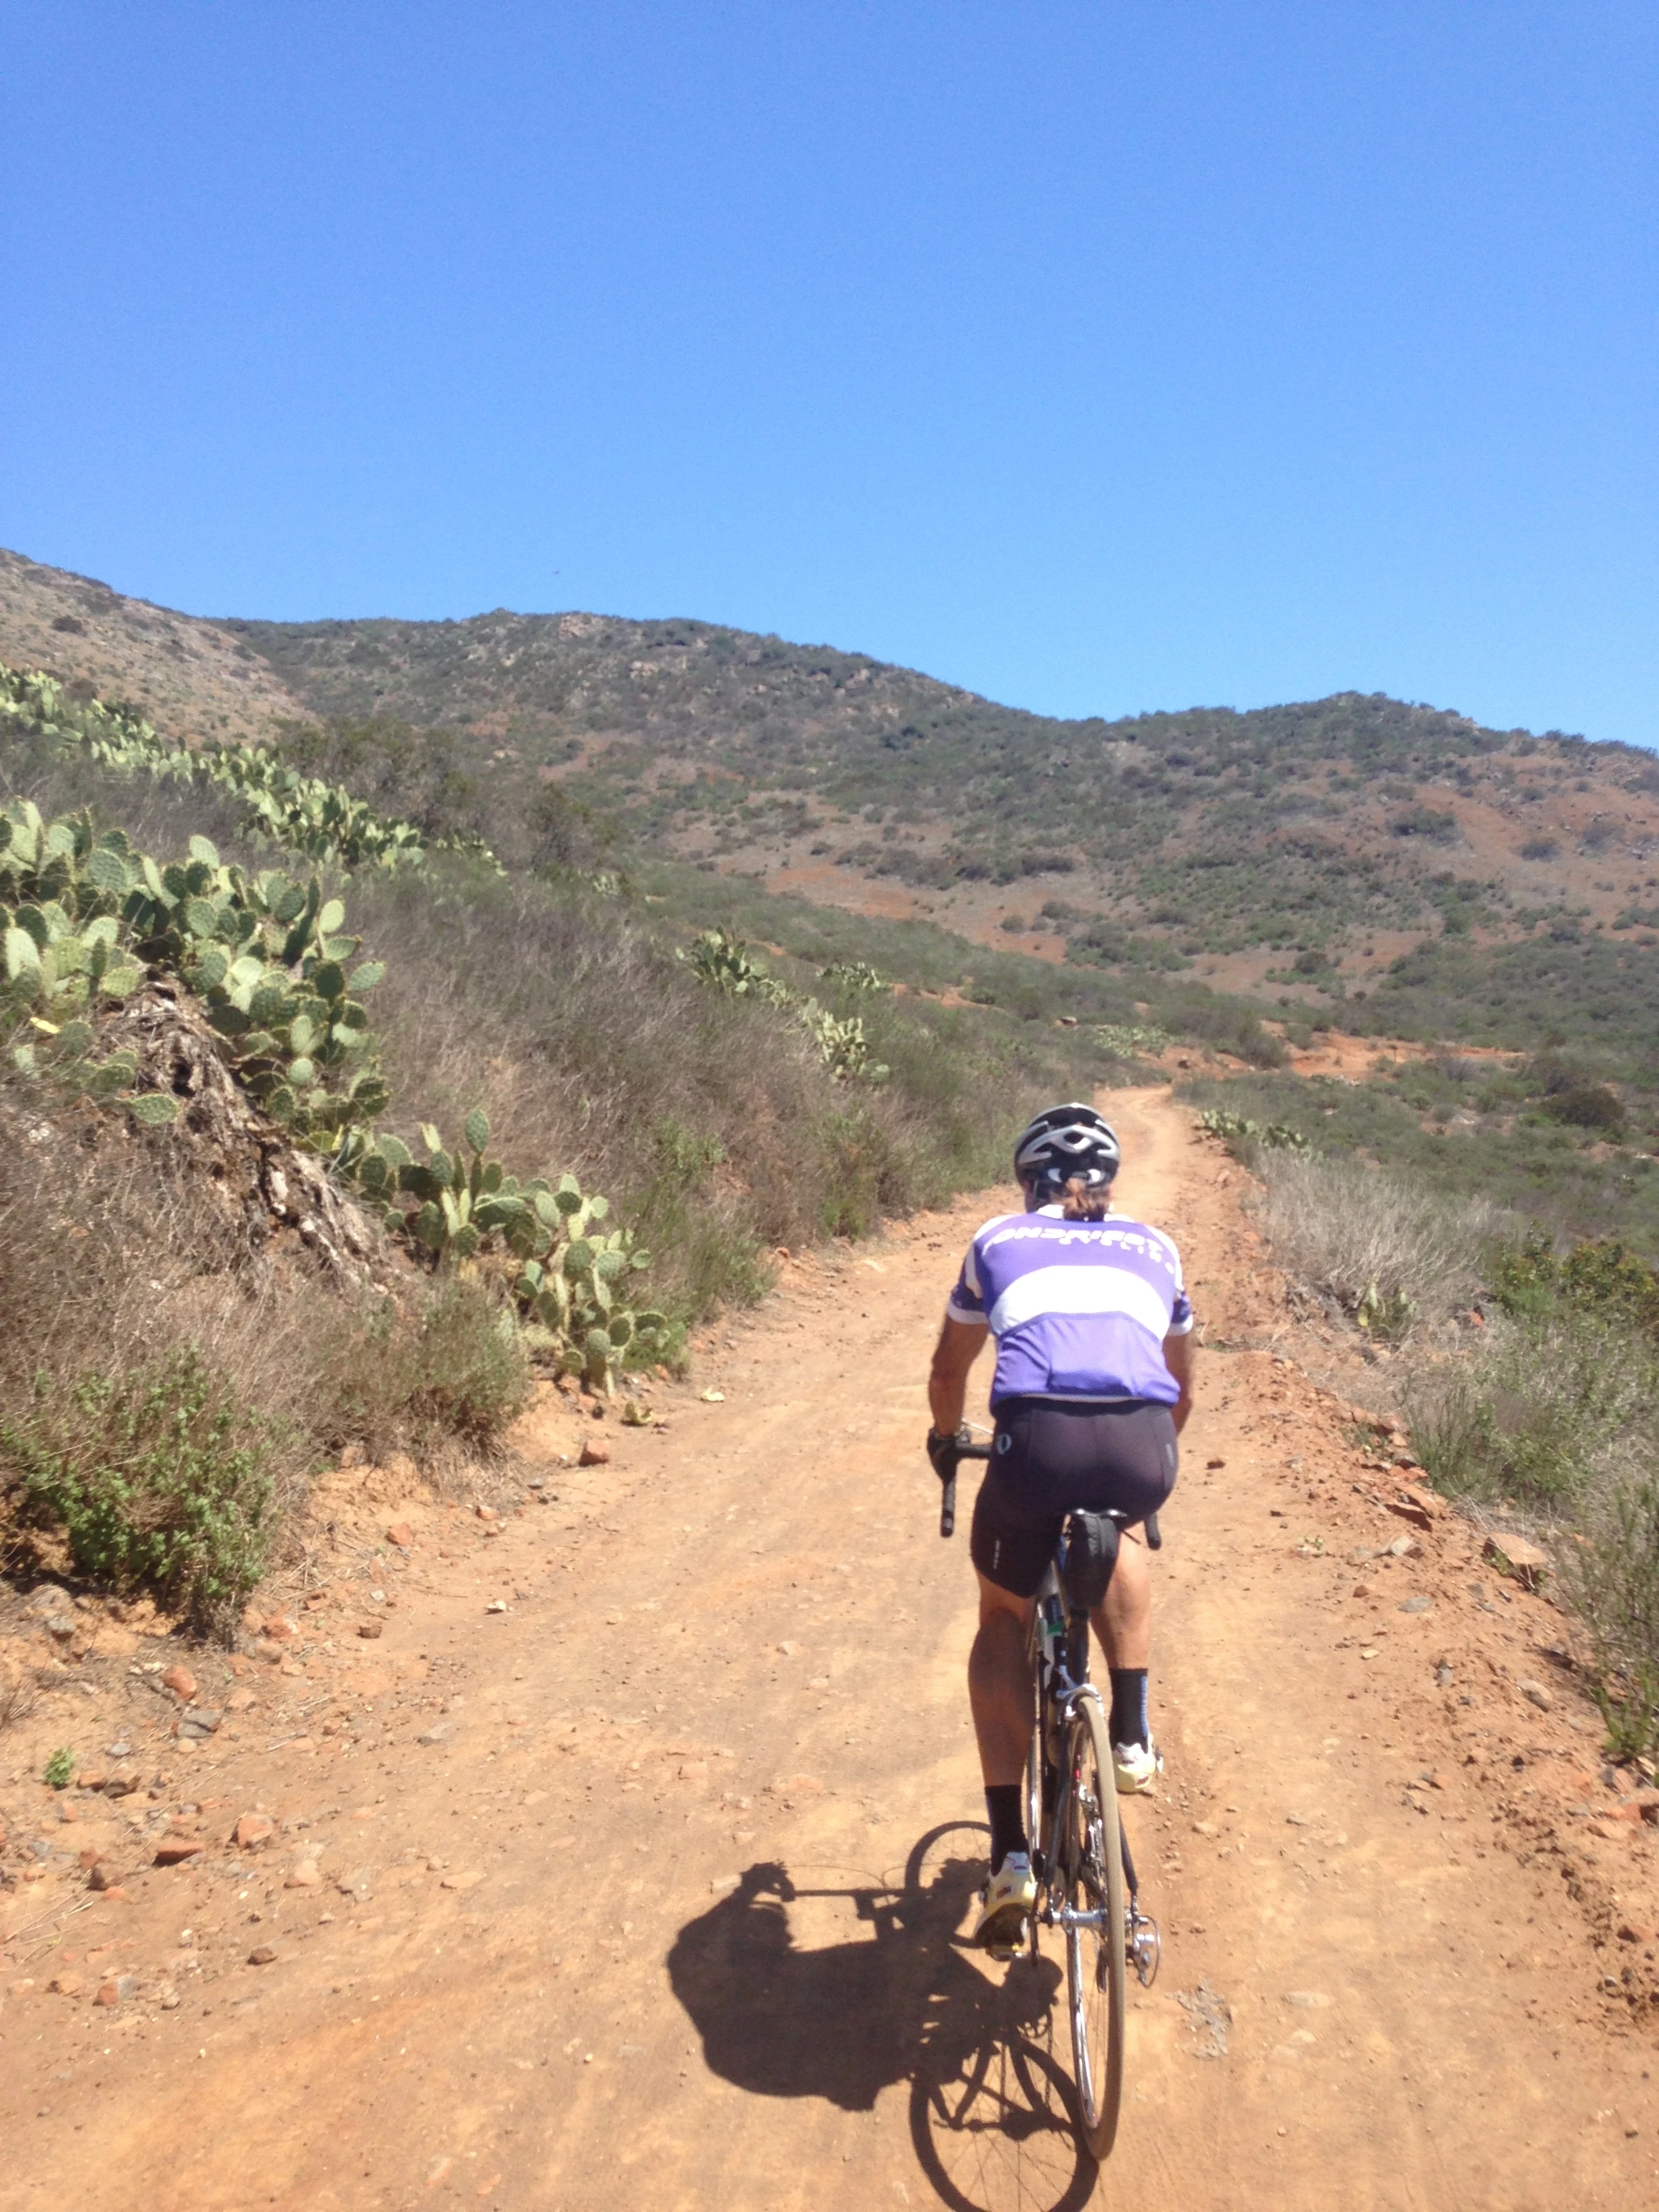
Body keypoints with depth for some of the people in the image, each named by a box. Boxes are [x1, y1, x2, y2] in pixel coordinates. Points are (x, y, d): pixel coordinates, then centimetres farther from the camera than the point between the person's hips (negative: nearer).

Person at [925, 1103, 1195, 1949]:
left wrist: (945, 1438, 56)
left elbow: (950, 1368, 36)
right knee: (1120, 1530, 39)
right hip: (1140, 1453, 2)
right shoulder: (1153, 1249, 28)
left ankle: (1010, 1852, 16)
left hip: (1038, 1443, -2)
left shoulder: (1000, 1241, 25)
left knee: (1002, 1624, 24)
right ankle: (1131, 1735, 31)